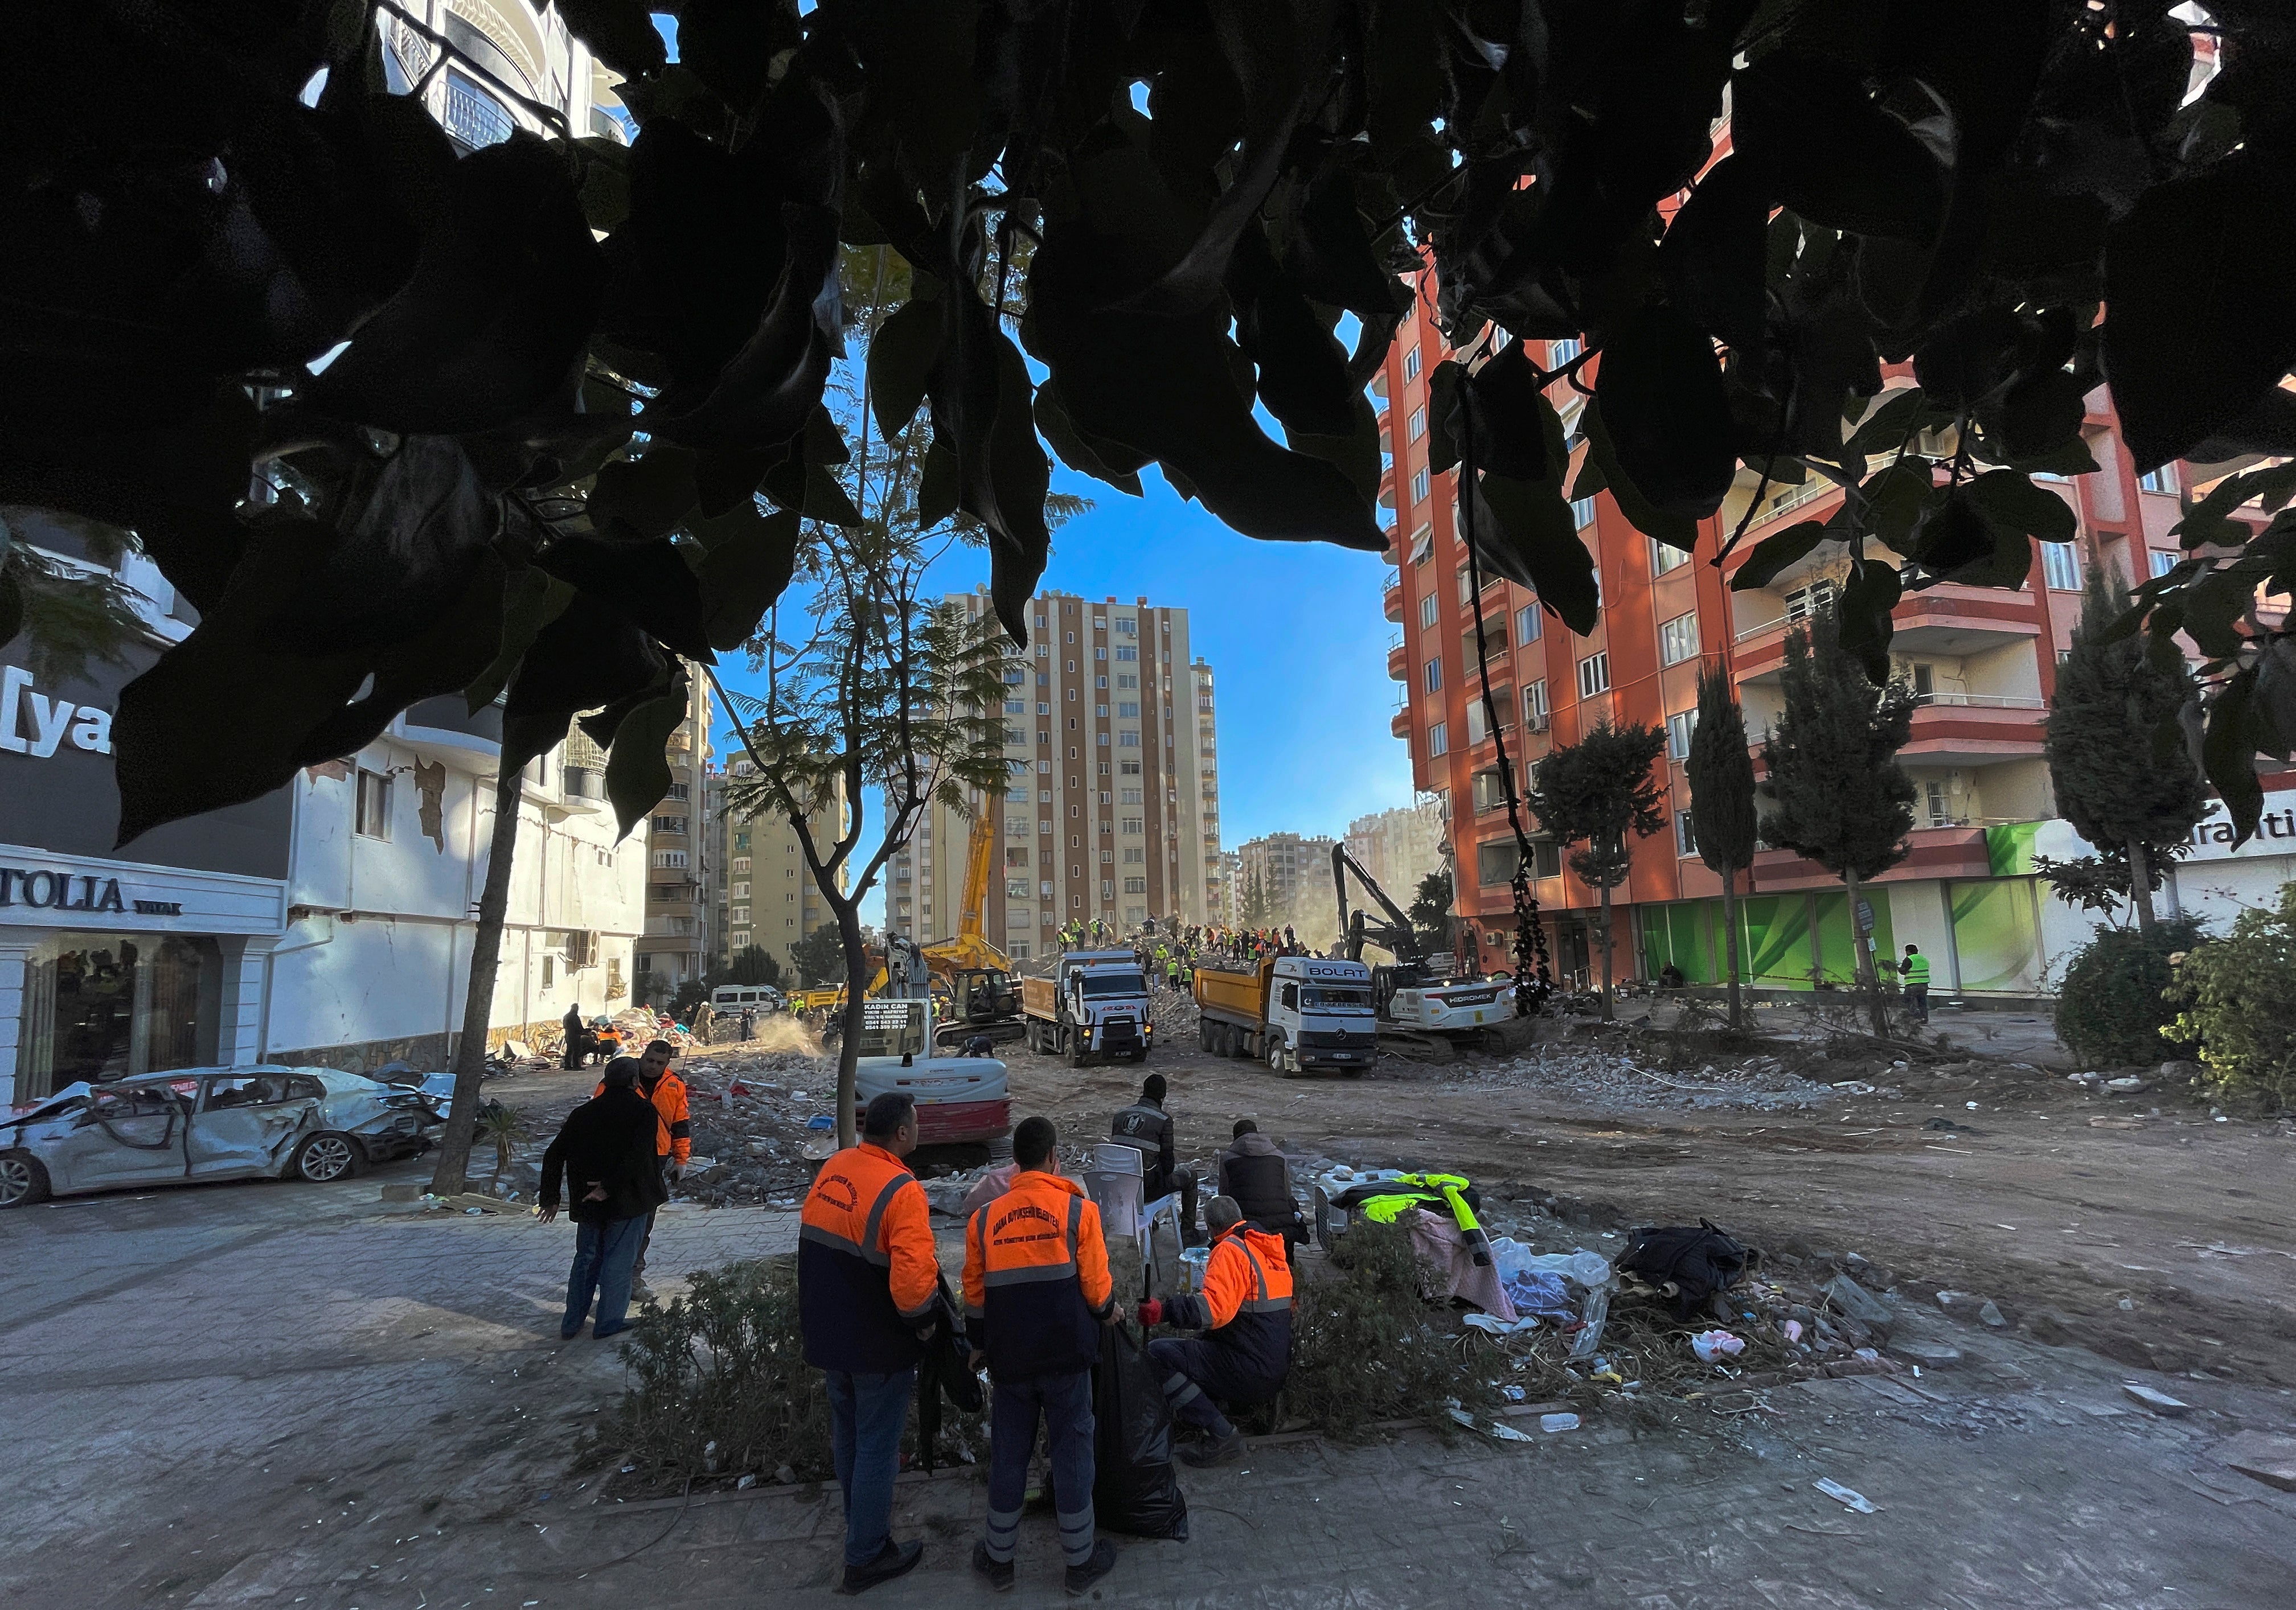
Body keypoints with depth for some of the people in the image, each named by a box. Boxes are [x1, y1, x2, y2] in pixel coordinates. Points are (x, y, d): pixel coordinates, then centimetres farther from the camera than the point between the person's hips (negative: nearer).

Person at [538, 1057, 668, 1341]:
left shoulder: (582, 1113, 7)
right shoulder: (643, 1111, -9)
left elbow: (554, 1155, 6)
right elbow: (637, 1156, -23)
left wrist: (550, 1198, 10)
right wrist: (610, 1187, -18)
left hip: (587, 1202, 5)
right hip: (628, 1201, -5)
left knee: (586, 1258, 18)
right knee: (618, 1261, 6)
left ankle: (572, 1323, 23)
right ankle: (609, 1323, 12)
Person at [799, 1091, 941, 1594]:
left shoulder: (832, 1168, -3)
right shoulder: (902, 1191, -26)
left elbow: (815, 1245, 9)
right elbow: (914, 1284, -31)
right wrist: (923, 1321, -12)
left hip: (829, 1333, 7)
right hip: (879, 1345, -7)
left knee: (847, 1434, 24)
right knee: (877, 1446, 10)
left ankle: (861, 1522, 44)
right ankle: (866, 1556, 24)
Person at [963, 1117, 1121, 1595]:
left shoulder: (984, 1217, 0)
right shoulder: (1078, 1209, -9)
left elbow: (975, 1292, 7)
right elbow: (1095, 1283, -6)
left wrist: (980, 1344, 22)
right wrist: (1108, 1311, 15)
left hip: (1009, 1357, 3)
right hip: (1066, 1355, -2)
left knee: (1008, 1455, 15)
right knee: (1071, 1452, 10)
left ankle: (999, 1559, 28)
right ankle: (1080, 1561, 21)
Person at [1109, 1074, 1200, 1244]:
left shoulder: (1120, 1115, 3)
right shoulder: (1163, 1120, -12)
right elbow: (1167, 1160, -9)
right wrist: (1173, 1165, 16)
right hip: (1147, 1188, -5)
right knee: (1189, 1178, 20)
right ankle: (1188, 1233, 26)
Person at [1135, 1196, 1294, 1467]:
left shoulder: (1231, 1249, -13)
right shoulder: (1272, 1250, 12)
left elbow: (1213, 1308, -29)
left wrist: (1163, 1312, -31)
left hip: (1248, 1372, -9)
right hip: (1276, 1371, 9)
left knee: (1158, 1352, -13)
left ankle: (1221, 1435, -14)